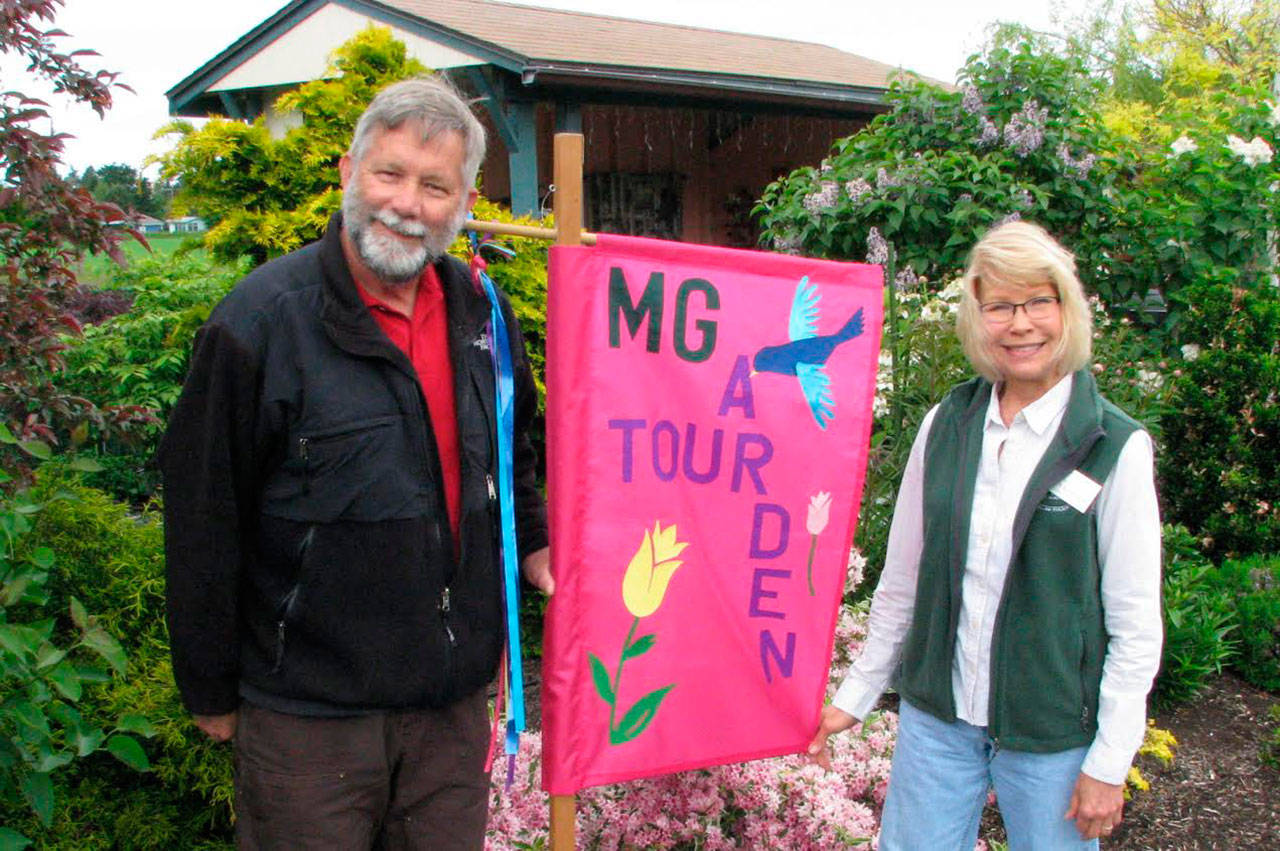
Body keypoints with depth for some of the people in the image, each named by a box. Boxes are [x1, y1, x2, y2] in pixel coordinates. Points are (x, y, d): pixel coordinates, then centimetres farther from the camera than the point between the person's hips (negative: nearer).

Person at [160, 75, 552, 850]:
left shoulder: (479, 309, 3)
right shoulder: (262, 321, -14)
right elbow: (204, 522, -9)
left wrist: (532, 542, 12)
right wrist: (212, 692, -3)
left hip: (454, 699, 5)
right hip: (308, 714, -5)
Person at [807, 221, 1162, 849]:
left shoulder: (1115, 447, -10)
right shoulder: (946, 425, 1)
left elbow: (1136, 625, -7)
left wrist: (1109, 763, -8)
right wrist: (855, 697, 10)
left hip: (1052, 731, -3)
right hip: (936, 714, 3)